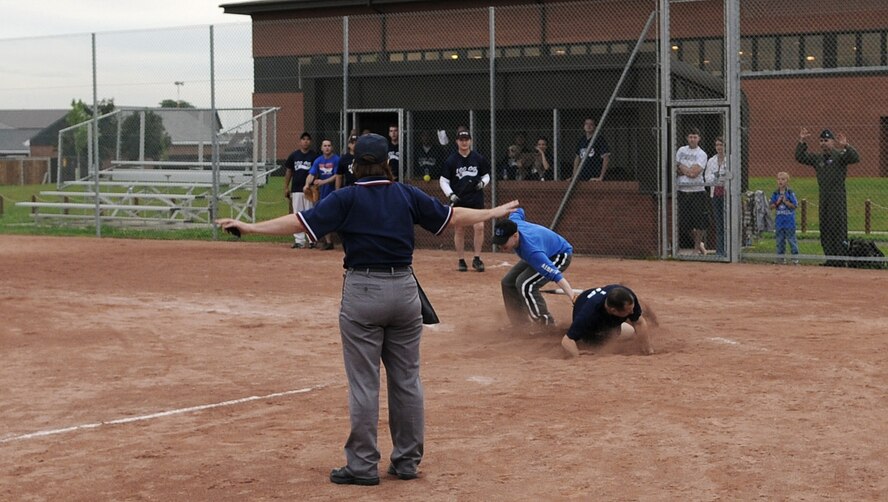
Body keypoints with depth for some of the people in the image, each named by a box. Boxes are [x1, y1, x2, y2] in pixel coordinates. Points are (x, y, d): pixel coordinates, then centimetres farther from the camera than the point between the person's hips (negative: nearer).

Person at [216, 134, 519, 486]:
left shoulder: (347, 199, -5)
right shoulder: (407, 195, 5)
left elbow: (300, 222, -13)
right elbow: (452, 217, 14)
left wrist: (250, 227, -10)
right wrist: (494, 213, 28)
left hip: (362, 292, -3)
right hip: (403, 289, 4)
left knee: (363, 384, 1)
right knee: (406, 380, 11)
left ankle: (363, 466, 4)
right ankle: (407, 460, 18)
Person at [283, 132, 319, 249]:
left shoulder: (314, 156, 1)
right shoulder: (294, 155, 9)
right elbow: (288, 171, 13)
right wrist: (286, 188, 8)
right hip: (296, 190, 3)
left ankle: (312, 240, 4)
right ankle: (299, 240, 7)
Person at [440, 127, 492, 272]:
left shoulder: (478, 158, 2)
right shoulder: (451, 160, -2)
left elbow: (486, 175, 14)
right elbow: (443, 180, 2)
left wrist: (483, 182, -8)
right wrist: (450, 194, -13)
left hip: (476, 199, 1)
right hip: (458, 200, -1)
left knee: (479, 226, -11)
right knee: (459, 230, 3)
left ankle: (477, 259, 2)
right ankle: (461, 260, 15)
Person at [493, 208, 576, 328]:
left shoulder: (532, 251, -44)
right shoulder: (513, 221, -23)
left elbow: (556, 275, -50)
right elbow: (518, 212, 2)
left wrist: (575, 300, -57)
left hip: (560, 255, -9)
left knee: (525, 284, -28)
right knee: (508, 282, 6)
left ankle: (546, 324, -18)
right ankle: (524, 324, 13)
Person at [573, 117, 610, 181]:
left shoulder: (599, 139, -3)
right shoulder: (581, 140, 14)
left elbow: (606, 158, -9)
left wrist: (601, 177, -15)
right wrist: (574, 176, 14)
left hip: (595, 178, -5)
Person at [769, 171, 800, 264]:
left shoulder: (790, 193, -5)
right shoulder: (775, 193, 5)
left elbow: (794, 205, -8)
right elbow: (772, 206, 5)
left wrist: (785, 202, -18)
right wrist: (777, 202, -12)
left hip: (789, 220, -4)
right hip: (779, 220, 4)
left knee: (791, 239, -2)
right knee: (780, 240, 8)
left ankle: (795, 257, 4)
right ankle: (780, 257, 15)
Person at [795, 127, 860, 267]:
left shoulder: (839, 156, -3)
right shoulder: (817, 158, 16)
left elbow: (855, 158, -19)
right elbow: (800, 157, 17)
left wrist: (846, 146, -33)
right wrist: (801, 142, 6)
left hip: (838, 197, -7)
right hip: (824, 197, 7)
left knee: (838, 228, -8)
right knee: (825, 229, 7)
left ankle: (840, 259, -7)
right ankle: (830, 259, 12)